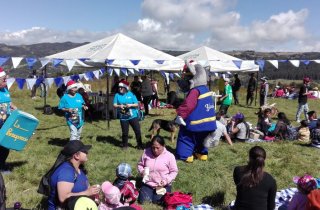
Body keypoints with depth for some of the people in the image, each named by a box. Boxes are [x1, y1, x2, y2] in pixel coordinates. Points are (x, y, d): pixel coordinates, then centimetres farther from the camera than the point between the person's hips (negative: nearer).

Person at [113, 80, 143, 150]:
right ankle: (125, 145, 26)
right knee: (125, 132, 7)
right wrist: (119, 106, -21)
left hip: (133, 116, 0)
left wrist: (130, 105, -19)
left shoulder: (131, 94, -1)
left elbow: (136, 104, -1)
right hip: (123, 117, 0)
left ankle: (139, 145, 18)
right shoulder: (117, 95, 1)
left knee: (137, 131, 3)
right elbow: (114, 105, -1)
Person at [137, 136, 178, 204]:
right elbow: (140, 165, 9)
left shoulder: (170, 156, -11)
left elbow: (174, 172, -4)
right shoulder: (146, 152, -5)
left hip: (163, 185, -2)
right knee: (143, 200, -14)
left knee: (157, 201, -17)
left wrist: (166, 180, -18)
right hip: (148, 183, 2)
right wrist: (142, 171, -13)